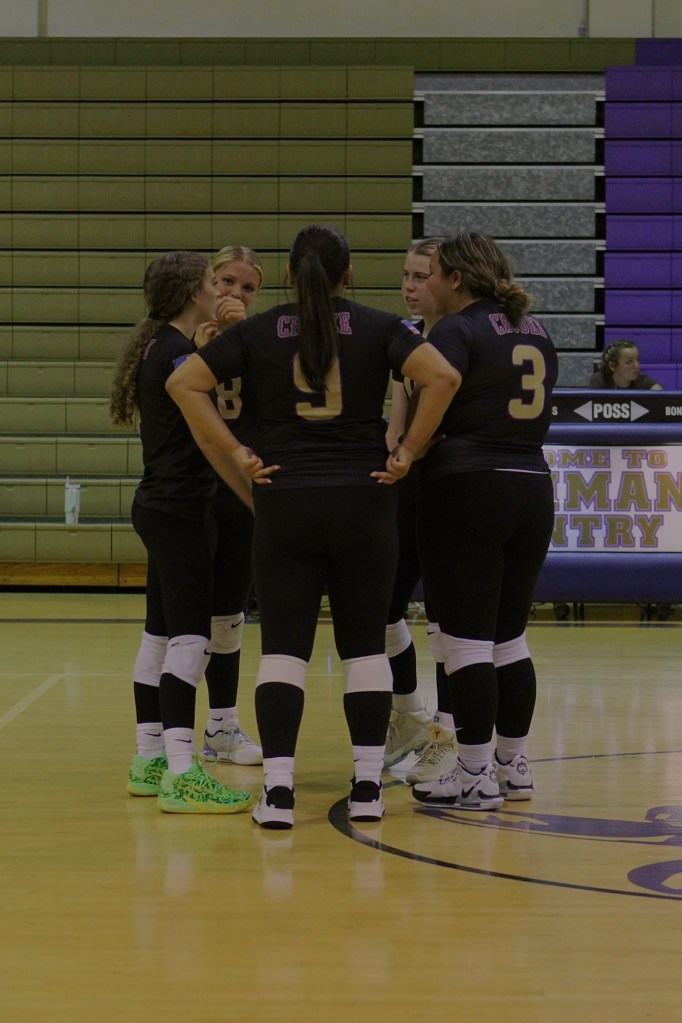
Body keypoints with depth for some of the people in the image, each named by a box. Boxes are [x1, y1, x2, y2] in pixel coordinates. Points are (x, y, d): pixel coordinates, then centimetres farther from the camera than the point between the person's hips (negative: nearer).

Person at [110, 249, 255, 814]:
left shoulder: (160, 347, 15)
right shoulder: (179, 354, -15)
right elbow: (208, 439, -19)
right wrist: (258, 498, -18)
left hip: (159, 507, 10)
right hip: (181, 509, -10)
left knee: (160, 633, 13)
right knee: (190, 637, -14)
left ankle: (149, 762, 19)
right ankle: (181, 774, -19)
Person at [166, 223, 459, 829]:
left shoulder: (258, 332, 6)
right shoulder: (377, 327, 2)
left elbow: (184, 383, 0)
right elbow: (442, 377, -11)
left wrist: (237, 452, -1)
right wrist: (407, 453, -4)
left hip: (284, 502, 0)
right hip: (363, 502, 0)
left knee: (283, 647, 1)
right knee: (364, 647, 8)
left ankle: (278, 790, -6)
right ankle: (367, 788, 8)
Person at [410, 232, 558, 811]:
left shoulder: (457, 330, -8)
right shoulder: (535, 332, 15)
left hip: (467, 490, -8)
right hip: (533, 487, 8)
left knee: (467, 640, -3)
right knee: (509, 637, 15)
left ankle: (476, 776, -1)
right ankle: (514, 765, 20)